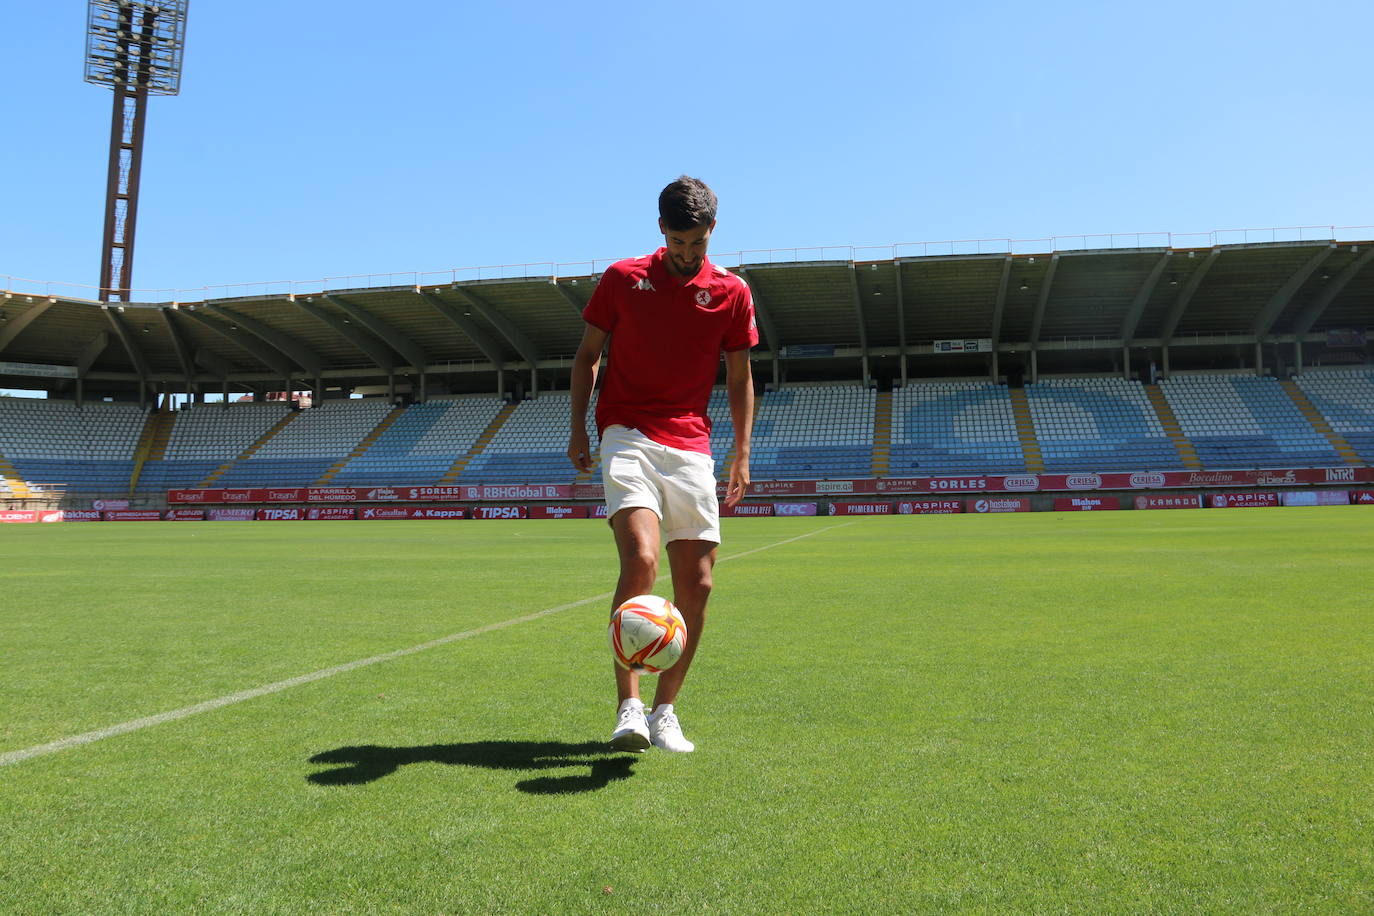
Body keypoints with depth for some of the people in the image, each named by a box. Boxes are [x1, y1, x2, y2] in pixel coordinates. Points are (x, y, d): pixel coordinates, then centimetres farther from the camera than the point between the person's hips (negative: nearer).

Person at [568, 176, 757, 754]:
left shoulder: (732, 293, 7)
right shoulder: (622, 279, 4)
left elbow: (739, 377, 14)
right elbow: (587, 353, 12)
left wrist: (742, 453, 7)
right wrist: (578, 426, 2)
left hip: (691, 448, 3)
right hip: (628, 436, -2)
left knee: (697, 585, -1)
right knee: (640, 561, -23)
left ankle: (663, 712, 14)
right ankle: (629, 708, -14)